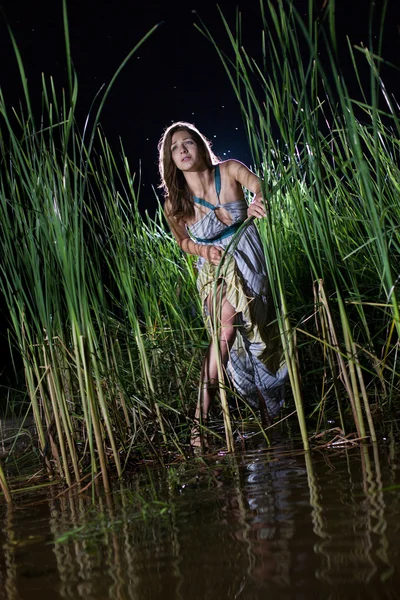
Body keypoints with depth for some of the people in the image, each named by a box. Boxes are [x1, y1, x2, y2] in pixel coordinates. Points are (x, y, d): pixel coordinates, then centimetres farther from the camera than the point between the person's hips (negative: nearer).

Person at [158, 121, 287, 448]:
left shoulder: (229, 171, -10)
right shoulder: (175, 204, -9)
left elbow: (259, 184, -23)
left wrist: (259, 199, -46)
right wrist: (204, 250, -14)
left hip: (247, 264, 1)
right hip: (214, 272, -1)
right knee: (229, 333, -16)